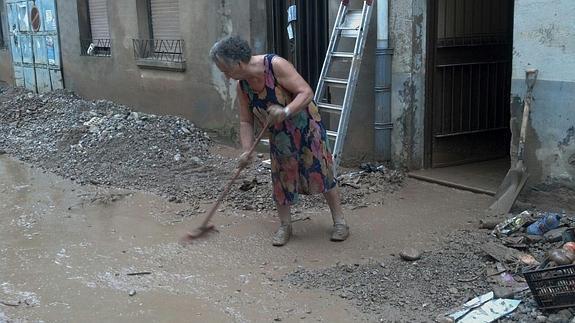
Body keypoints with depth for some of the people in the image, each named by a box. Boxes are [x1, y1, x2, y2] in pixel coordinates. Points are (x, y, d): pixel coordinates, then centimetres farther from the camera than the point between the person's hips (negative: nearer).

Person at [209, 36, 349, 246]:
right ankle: (284, 225, 20)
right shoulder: (242, 85, -8)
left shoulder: (276, 65, -26)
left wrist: (286, 112, -42)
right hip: (279, 136, 5)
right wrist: (246, 150, -13)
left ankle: (339, 221, 14)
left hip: (306, 127, -5)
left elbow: (306, 92, -27)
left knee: (322, 173, 0)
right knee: (281, 179, 5)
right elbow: (246, 121, -2)